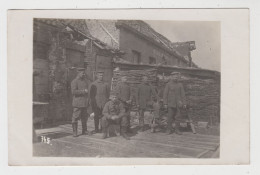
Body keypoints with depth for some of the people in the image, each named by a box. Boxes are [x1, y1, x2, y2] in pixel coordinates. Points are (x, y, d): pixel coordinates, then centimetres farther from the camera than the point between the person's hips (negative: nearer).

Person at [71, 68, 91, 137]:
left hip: (84, 102, 7)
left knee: (84, 117, 11)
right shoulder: (74, 81, -8)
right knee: (75, 117, -3)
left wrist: (87, 100, 19)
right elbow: (73, 91, -19)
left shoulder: (84, 81, 15)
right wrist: (83, 91, -19)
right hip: (77, 103, -7)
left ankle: (84, 130, 22)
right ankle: (75, 132, 5)